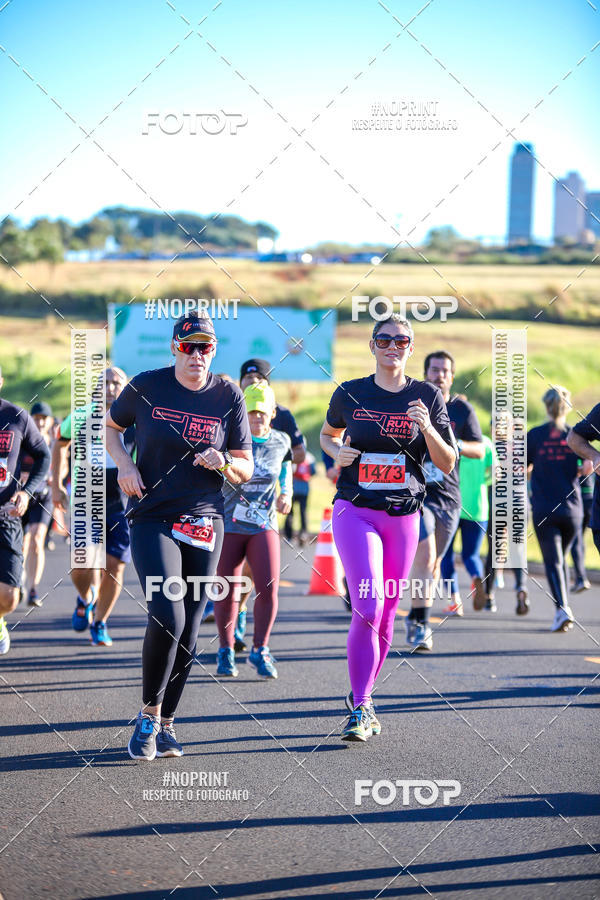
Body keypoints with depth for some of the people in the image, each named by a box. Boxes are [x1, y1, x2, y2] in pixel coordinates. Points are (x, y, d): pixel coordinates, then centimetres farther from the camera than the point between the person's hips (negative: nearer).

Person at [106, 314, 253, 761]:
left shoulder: (228, 397, 1)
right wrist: (124, 464, -3)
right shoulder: (146, 386, -2)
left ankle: (166, 724, 21)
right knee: (167, 617, -19)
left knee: (189, 631, 5)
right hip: (152, 519, -2)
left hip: (204, 522, 2)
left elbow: (245, 471, 5)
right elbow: (110, 427, 15)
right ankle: (148, 716, 0)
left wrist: (224, 462, -18)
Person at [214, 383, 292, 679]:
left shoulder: (280, 441, 4)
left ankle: (260, 650, 5)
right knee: (227, 593, 4)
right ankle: (226, 651, 23)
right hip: (229, 525, -1)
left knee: (268, 590, -12)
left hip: (263, 525, 1)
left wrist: (286, 493, 11)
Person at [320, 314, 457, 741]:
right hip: (355, 512, -2)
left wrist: (427, 428, -16)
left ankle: (363, 699, 26)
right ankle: (360, 706, -10)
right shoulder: (350, 394, 2)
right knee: (369, 607, -18)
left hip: (404, 517, 2)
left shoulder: (427, 396, 3)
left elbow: (448, 464, 1)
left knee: (385, 616, 9)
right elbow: (328, 434, 22)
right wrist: (338, 452, 0)